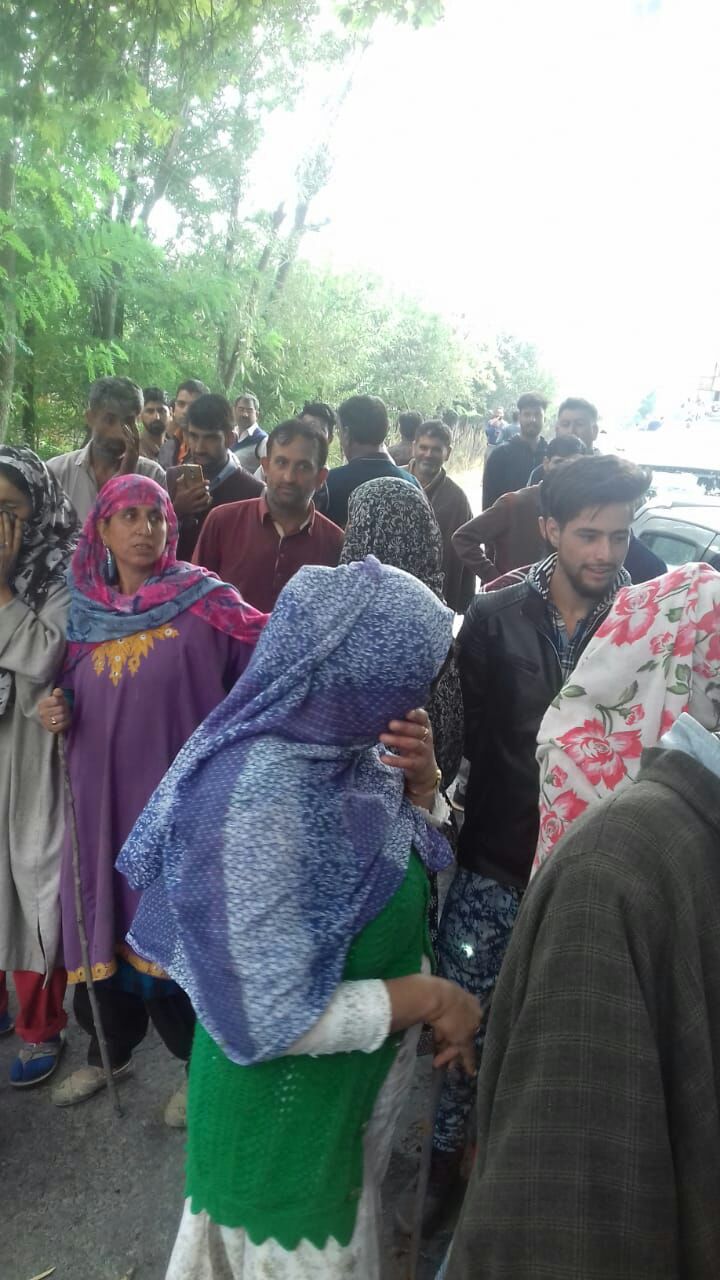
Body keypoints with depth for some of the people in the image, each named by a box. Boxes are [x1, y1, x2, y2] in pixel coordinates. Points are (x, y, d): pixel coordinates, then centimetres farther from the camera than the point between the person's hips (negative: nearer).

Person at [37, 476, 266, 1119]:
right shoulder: (86, 611, 7)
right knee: (104, 924, 16)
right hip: (103, 799, 5)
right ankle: (108, 1049, 41)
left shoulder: (203, 601, -7)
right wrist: (58, 713, -2)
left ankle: (201, 1063, 31)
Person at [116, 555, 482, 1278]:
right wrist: (430, 997, -21)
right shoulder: (263, 803, -34)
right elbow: (271, 1019, -30)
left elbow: (408, 846, 7)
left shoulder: (338, 742, -10)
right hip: (287, 1104, -7)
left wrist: (420, 778, -14)